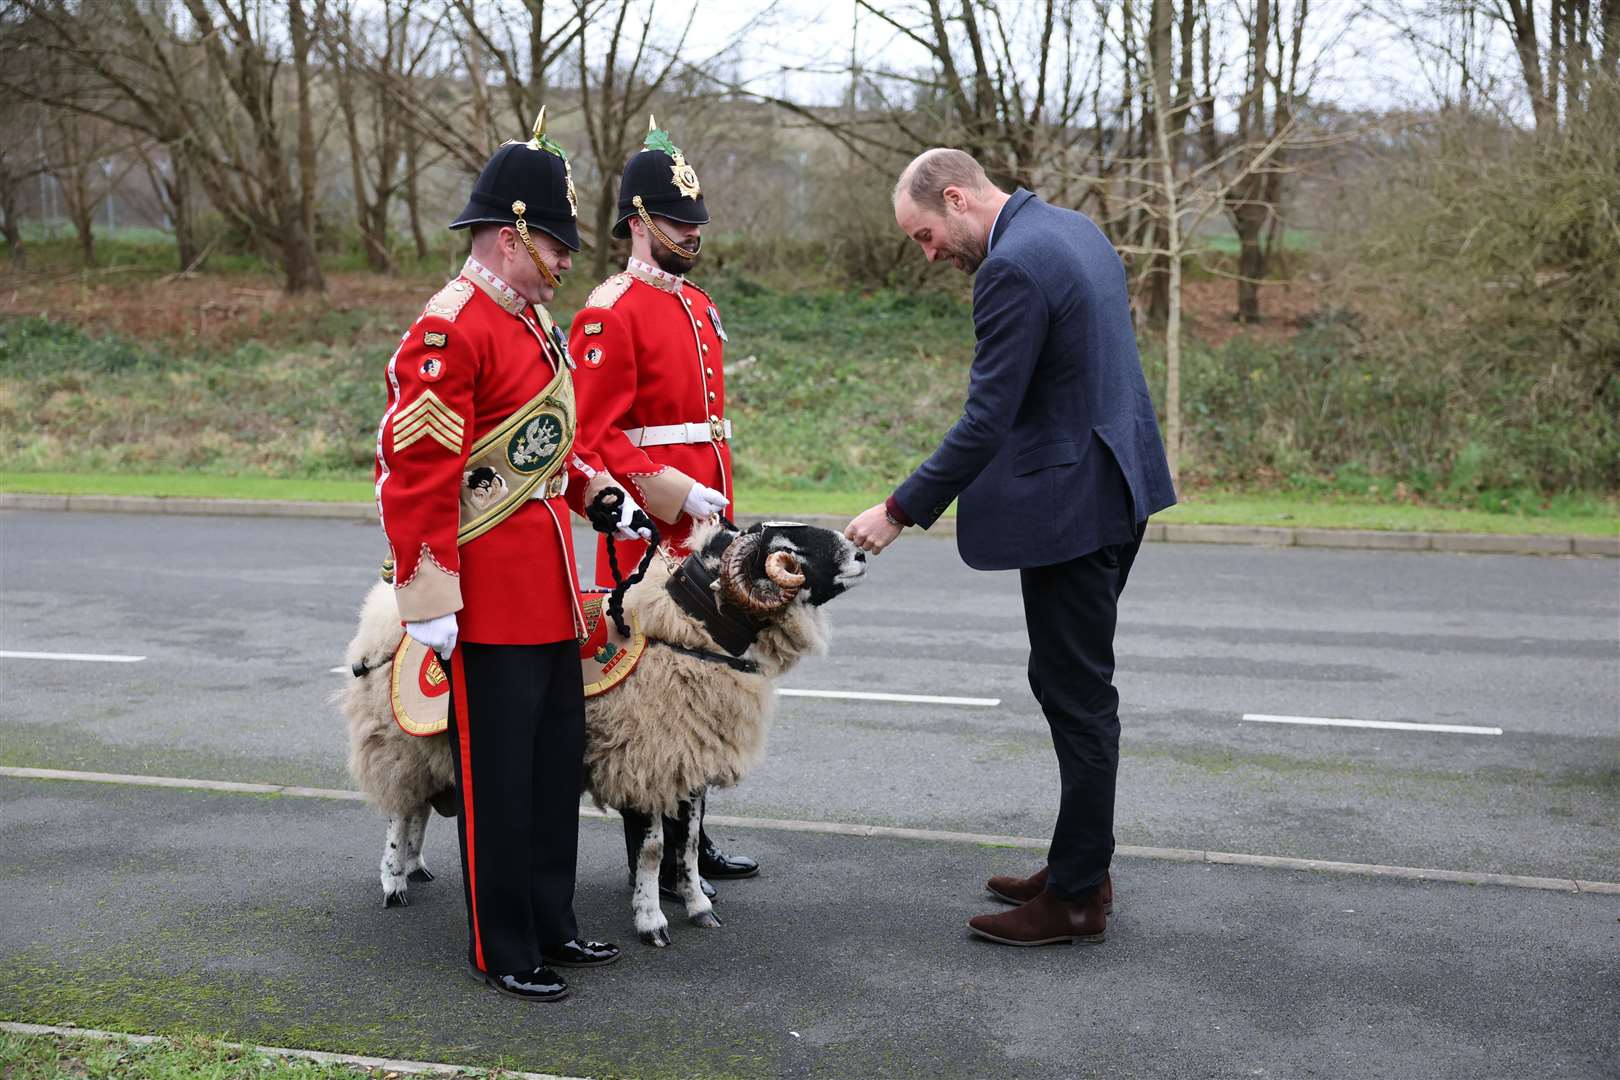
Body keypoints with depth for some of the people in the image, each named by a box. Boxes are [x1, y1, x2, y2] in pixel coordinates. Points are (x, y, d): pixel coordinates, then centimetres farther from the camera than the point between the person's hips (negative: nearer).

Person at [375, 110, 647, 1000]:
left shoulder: (531, 320, 13)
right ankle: (502, 950, 13)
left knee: (557, 759, 16)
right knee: (497, 774, 1)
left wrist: (597, 491, 11)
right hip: (489, 599, -9)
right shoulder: (449, 330, -17)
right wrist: (427, 597, -22)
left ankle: (549, 923, 29)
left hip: (548, 586, 10)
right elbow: (415, 472, -21)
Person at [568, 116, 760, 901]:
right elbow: (594, 434, -16)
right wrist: (663, 490, -23)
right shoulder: (610, 313, -12)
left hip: (700, 533, 9)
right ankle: (652, 864, 9)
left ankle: (691, 841, 25)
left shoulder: (698, 305, 16)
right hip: (649, 537, -8)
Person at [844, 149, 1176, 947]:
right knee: (1079, 685, 17)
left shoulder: (1013, 268, -20)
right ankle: (1081, 866, 27)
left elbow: (986, 420, -21)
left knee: (1076, 694, -2)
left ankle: (1076, 897, 7)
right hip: (1118, 486, 10)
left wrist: (901, 511, -13)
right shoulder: (1072, 229, 11)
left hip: (1071, 505, -10)